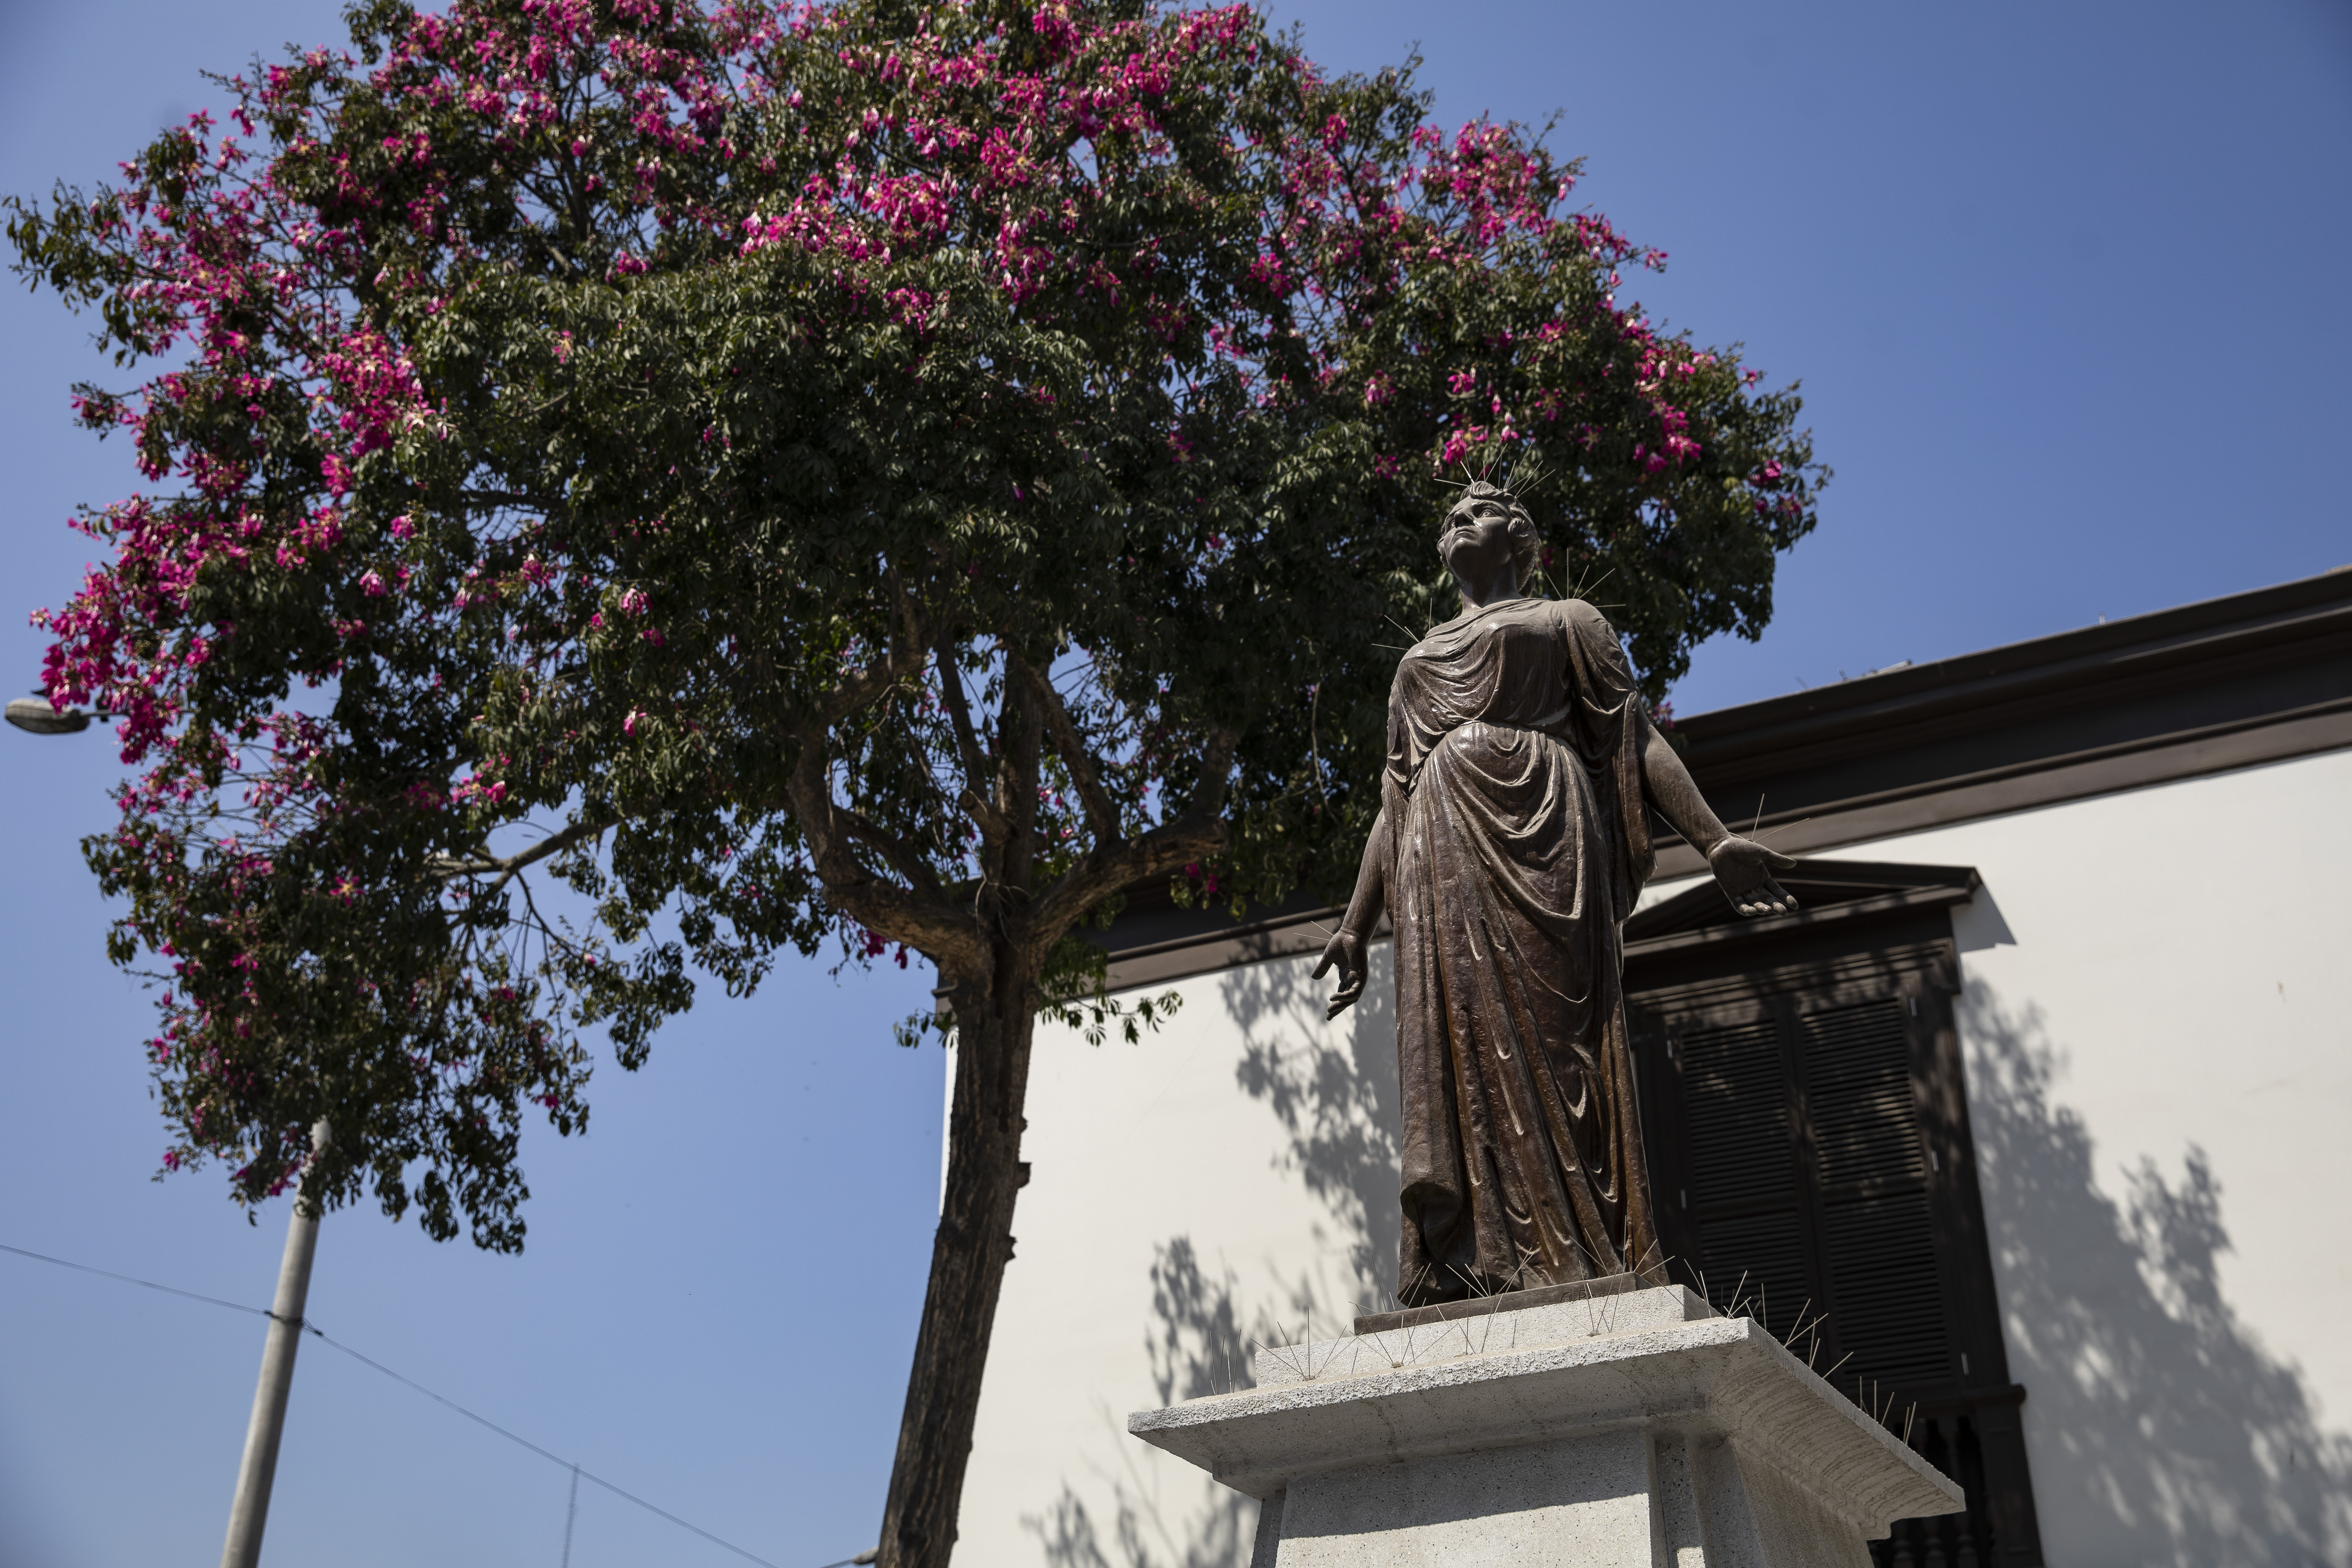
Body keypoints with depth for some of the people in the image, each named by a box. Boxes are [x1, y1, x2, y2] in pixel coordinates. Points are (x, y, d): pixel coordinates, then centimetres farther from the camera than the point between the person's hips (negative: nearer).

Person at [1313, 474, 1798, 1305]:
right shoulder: (1417, 662, 31)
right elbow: (1393, 801, 26)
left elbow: (1636, 736, 8)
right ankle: (1475, 1274, -16)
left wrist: (1714, 840, -5)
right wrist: (1356, 924, 17)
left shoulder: (1567, 620, 19)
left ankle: (1573, 1268, -20)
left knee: (1549, 1046, -15)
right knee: (1460, 1053, -9)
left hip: (1537, 840, -4)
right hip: (1443, 858, 4)